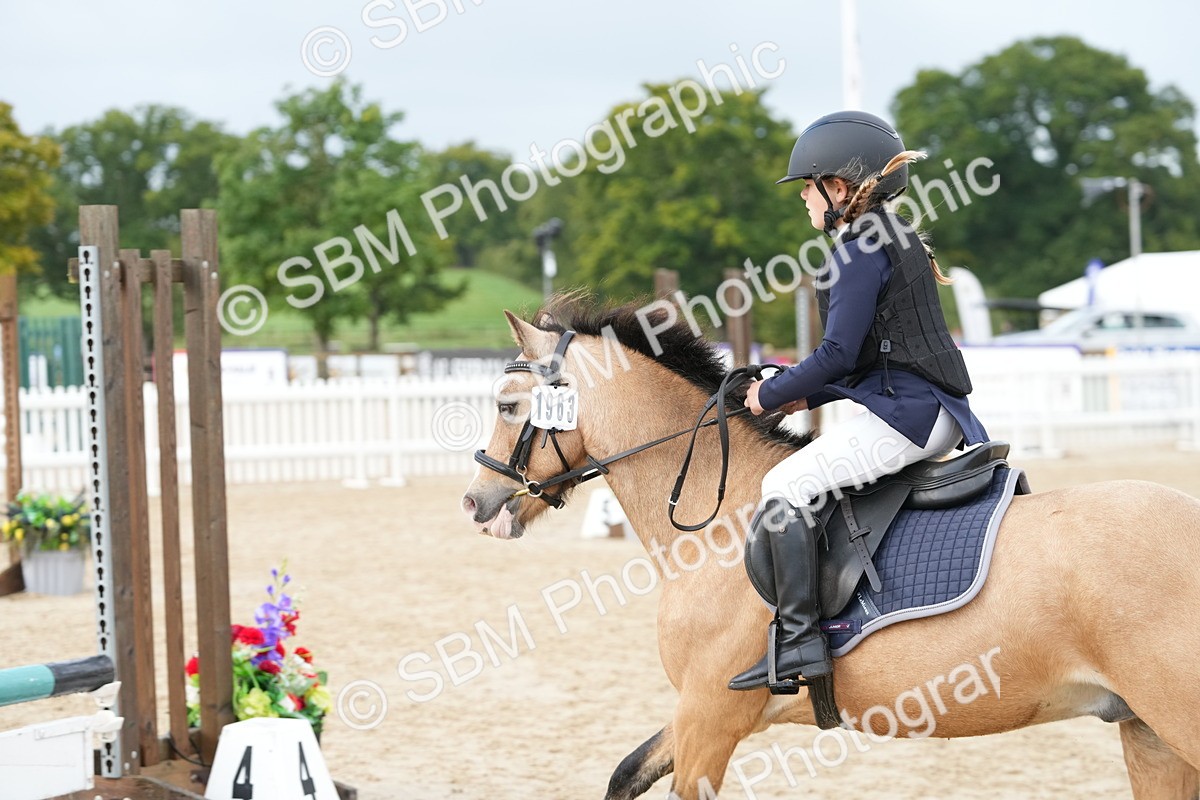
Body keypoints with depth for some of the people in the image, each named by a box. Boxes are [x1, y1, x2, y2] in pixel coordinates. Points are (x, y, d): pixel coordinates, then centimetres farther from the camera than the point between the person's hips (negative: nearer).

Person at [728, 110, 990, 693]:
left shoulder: (860, 249, -12)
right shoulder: (896, 238, 19)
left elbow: (840, 352, -16)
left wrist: (773, 395, -3)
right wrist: (807, 395, 16)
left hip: (905, 410, -11)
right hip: (935, 411, 11)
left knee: (787, 486, -16)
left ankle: (798, 641, -21)